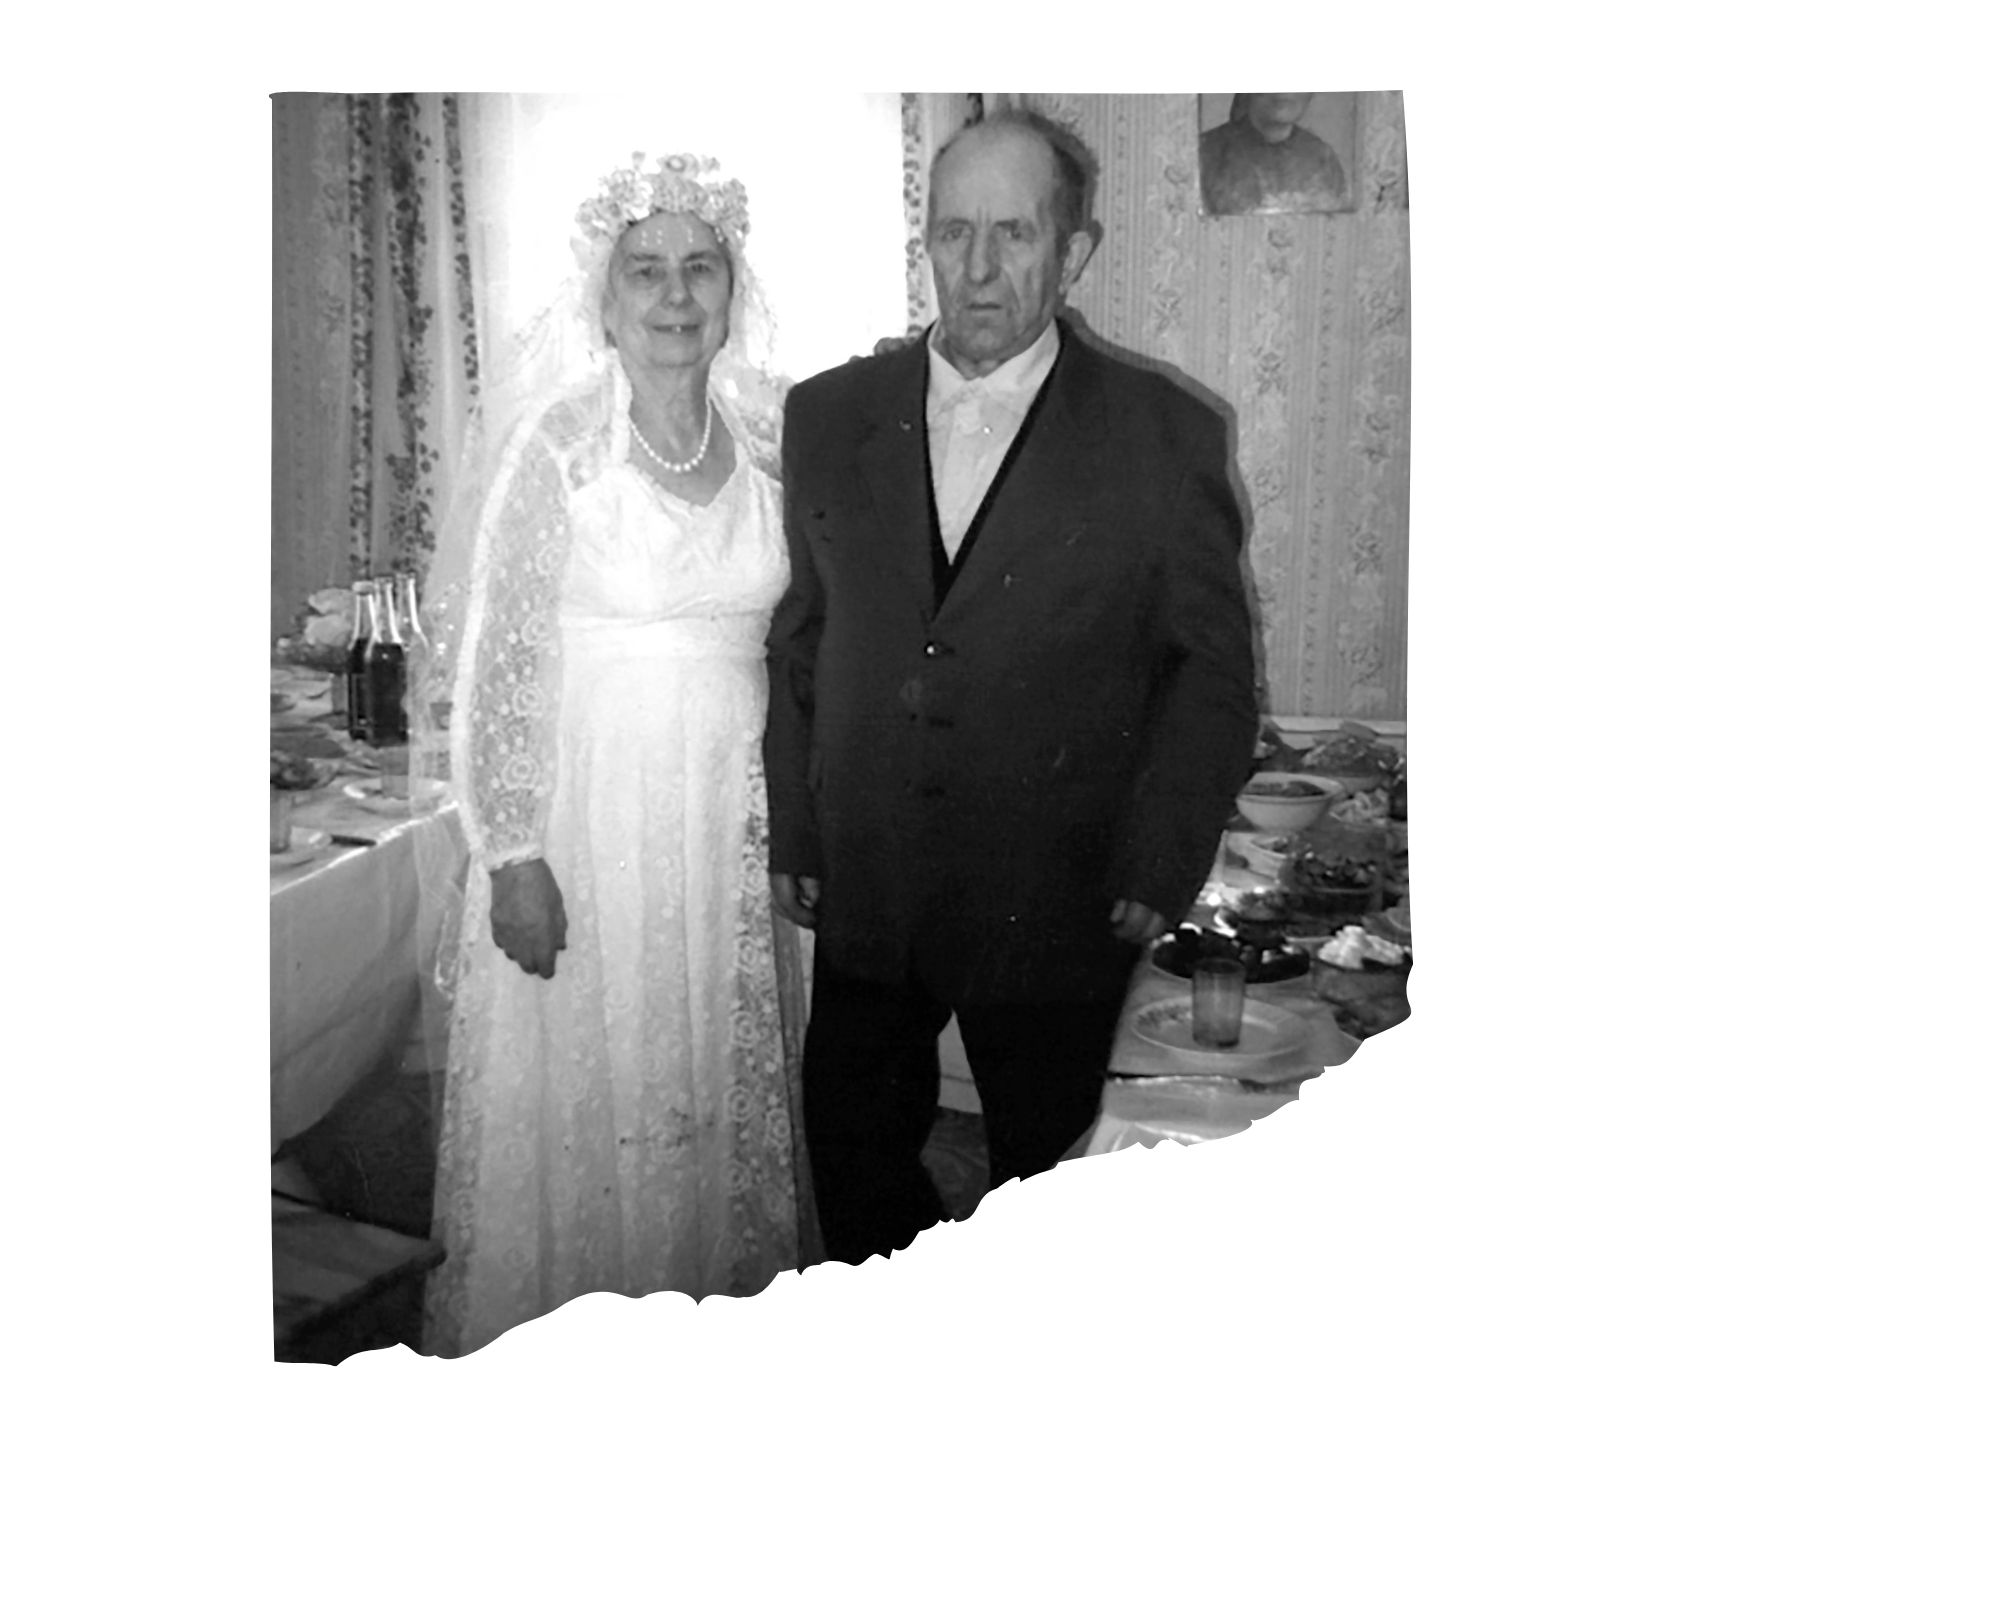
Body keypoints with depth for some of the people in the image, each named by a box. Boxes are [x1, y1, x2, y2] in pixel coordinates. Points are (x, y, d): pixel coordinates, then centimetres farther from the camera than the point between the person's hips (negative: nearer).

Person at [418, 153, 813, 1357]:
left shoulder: (771, 433, 3)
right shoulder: (556, 445, -11)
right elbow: (498, 661, -11)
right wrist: (514, 855, -15)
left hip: (733, 813, 4)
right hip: (588, 807, -4)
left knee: (721, 1071, 15)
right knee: (583, 1080, 6)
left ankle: (717, 1285, 35)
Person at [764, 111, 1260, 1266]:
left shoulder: (1165, 436, -6)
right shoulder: (828, 416, 4)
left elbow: (1212, 669, -2)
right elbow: (801, 641, 8)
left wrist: (1159, 867, -8)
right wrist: (794, 834, 5)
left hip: (1059, 901, -3)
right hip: (866, 893, 3)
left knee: (1045, 1170, 14)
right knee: (855, 1160, 14)